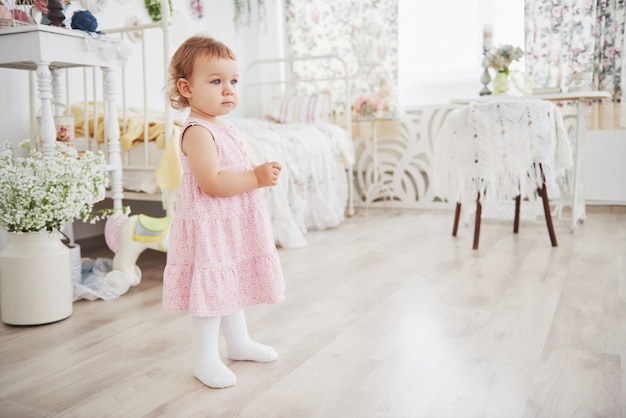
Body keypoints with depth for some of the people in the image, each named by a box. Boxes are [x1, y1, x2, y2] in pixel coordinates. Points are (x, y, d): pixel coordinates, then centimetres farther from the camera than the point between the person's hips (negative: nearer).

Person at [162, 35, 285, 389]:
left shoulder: (225, 129, 12)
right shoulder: (197, 131, -19)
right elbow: (212, 181, -28)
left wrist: (263, 173, 3)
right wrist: (257, 177, -22)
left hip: (234, 225, 10)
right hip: (209, 227, -10)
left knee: (233, 285, 21)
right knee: (212, 292, -1)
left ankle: (239, 341, 37)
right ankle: (206, 359, 14)